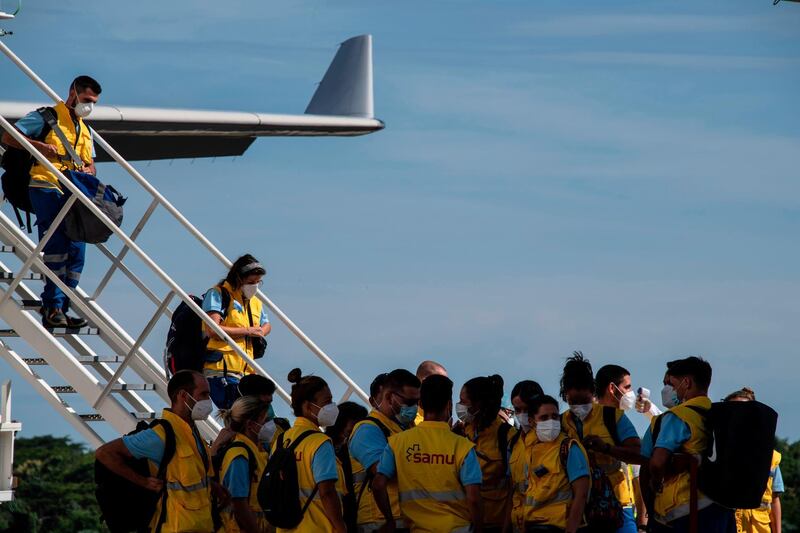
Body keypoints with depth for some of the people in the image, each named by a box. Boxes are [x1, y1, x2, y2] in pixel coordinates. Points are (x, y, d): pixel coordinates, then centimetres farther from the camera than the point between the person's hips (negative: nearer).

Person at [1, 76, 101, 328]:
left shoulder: (85, 130, 27)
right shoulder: (46, 117, 5)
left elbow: (90, 165, 25)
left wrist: (87, 171, 0)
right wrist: (40, 146, -15)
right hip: (46, 188, -7)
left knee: (76, 251, 1)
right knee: (57, 248, -17)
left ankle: (58, 310, 6)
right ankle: (53, 308, -18)